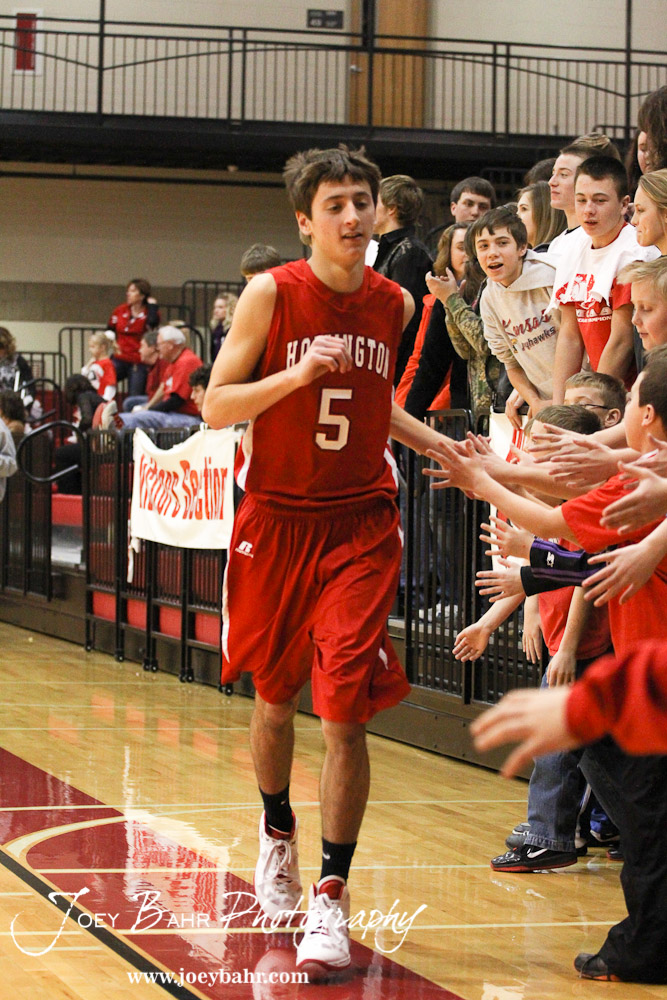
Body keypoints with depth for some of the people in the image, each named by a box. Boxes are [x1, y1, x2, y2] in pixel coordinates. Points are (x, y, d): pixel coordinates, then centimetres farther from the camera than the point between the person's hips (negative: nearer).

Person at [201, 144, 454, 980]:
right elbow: (215, 407, -9)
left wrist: (438, 444, 8)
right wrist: (298, 374, -22)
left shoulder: (395, 305, 3)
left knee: (345, 710, -11)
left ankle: (331, 897, -5)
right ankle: (277, 833, 43)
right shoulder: (271, 295, -8)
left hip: (360, 525, 1)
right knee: (275, 697, 15)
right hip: (275, 521, -1)